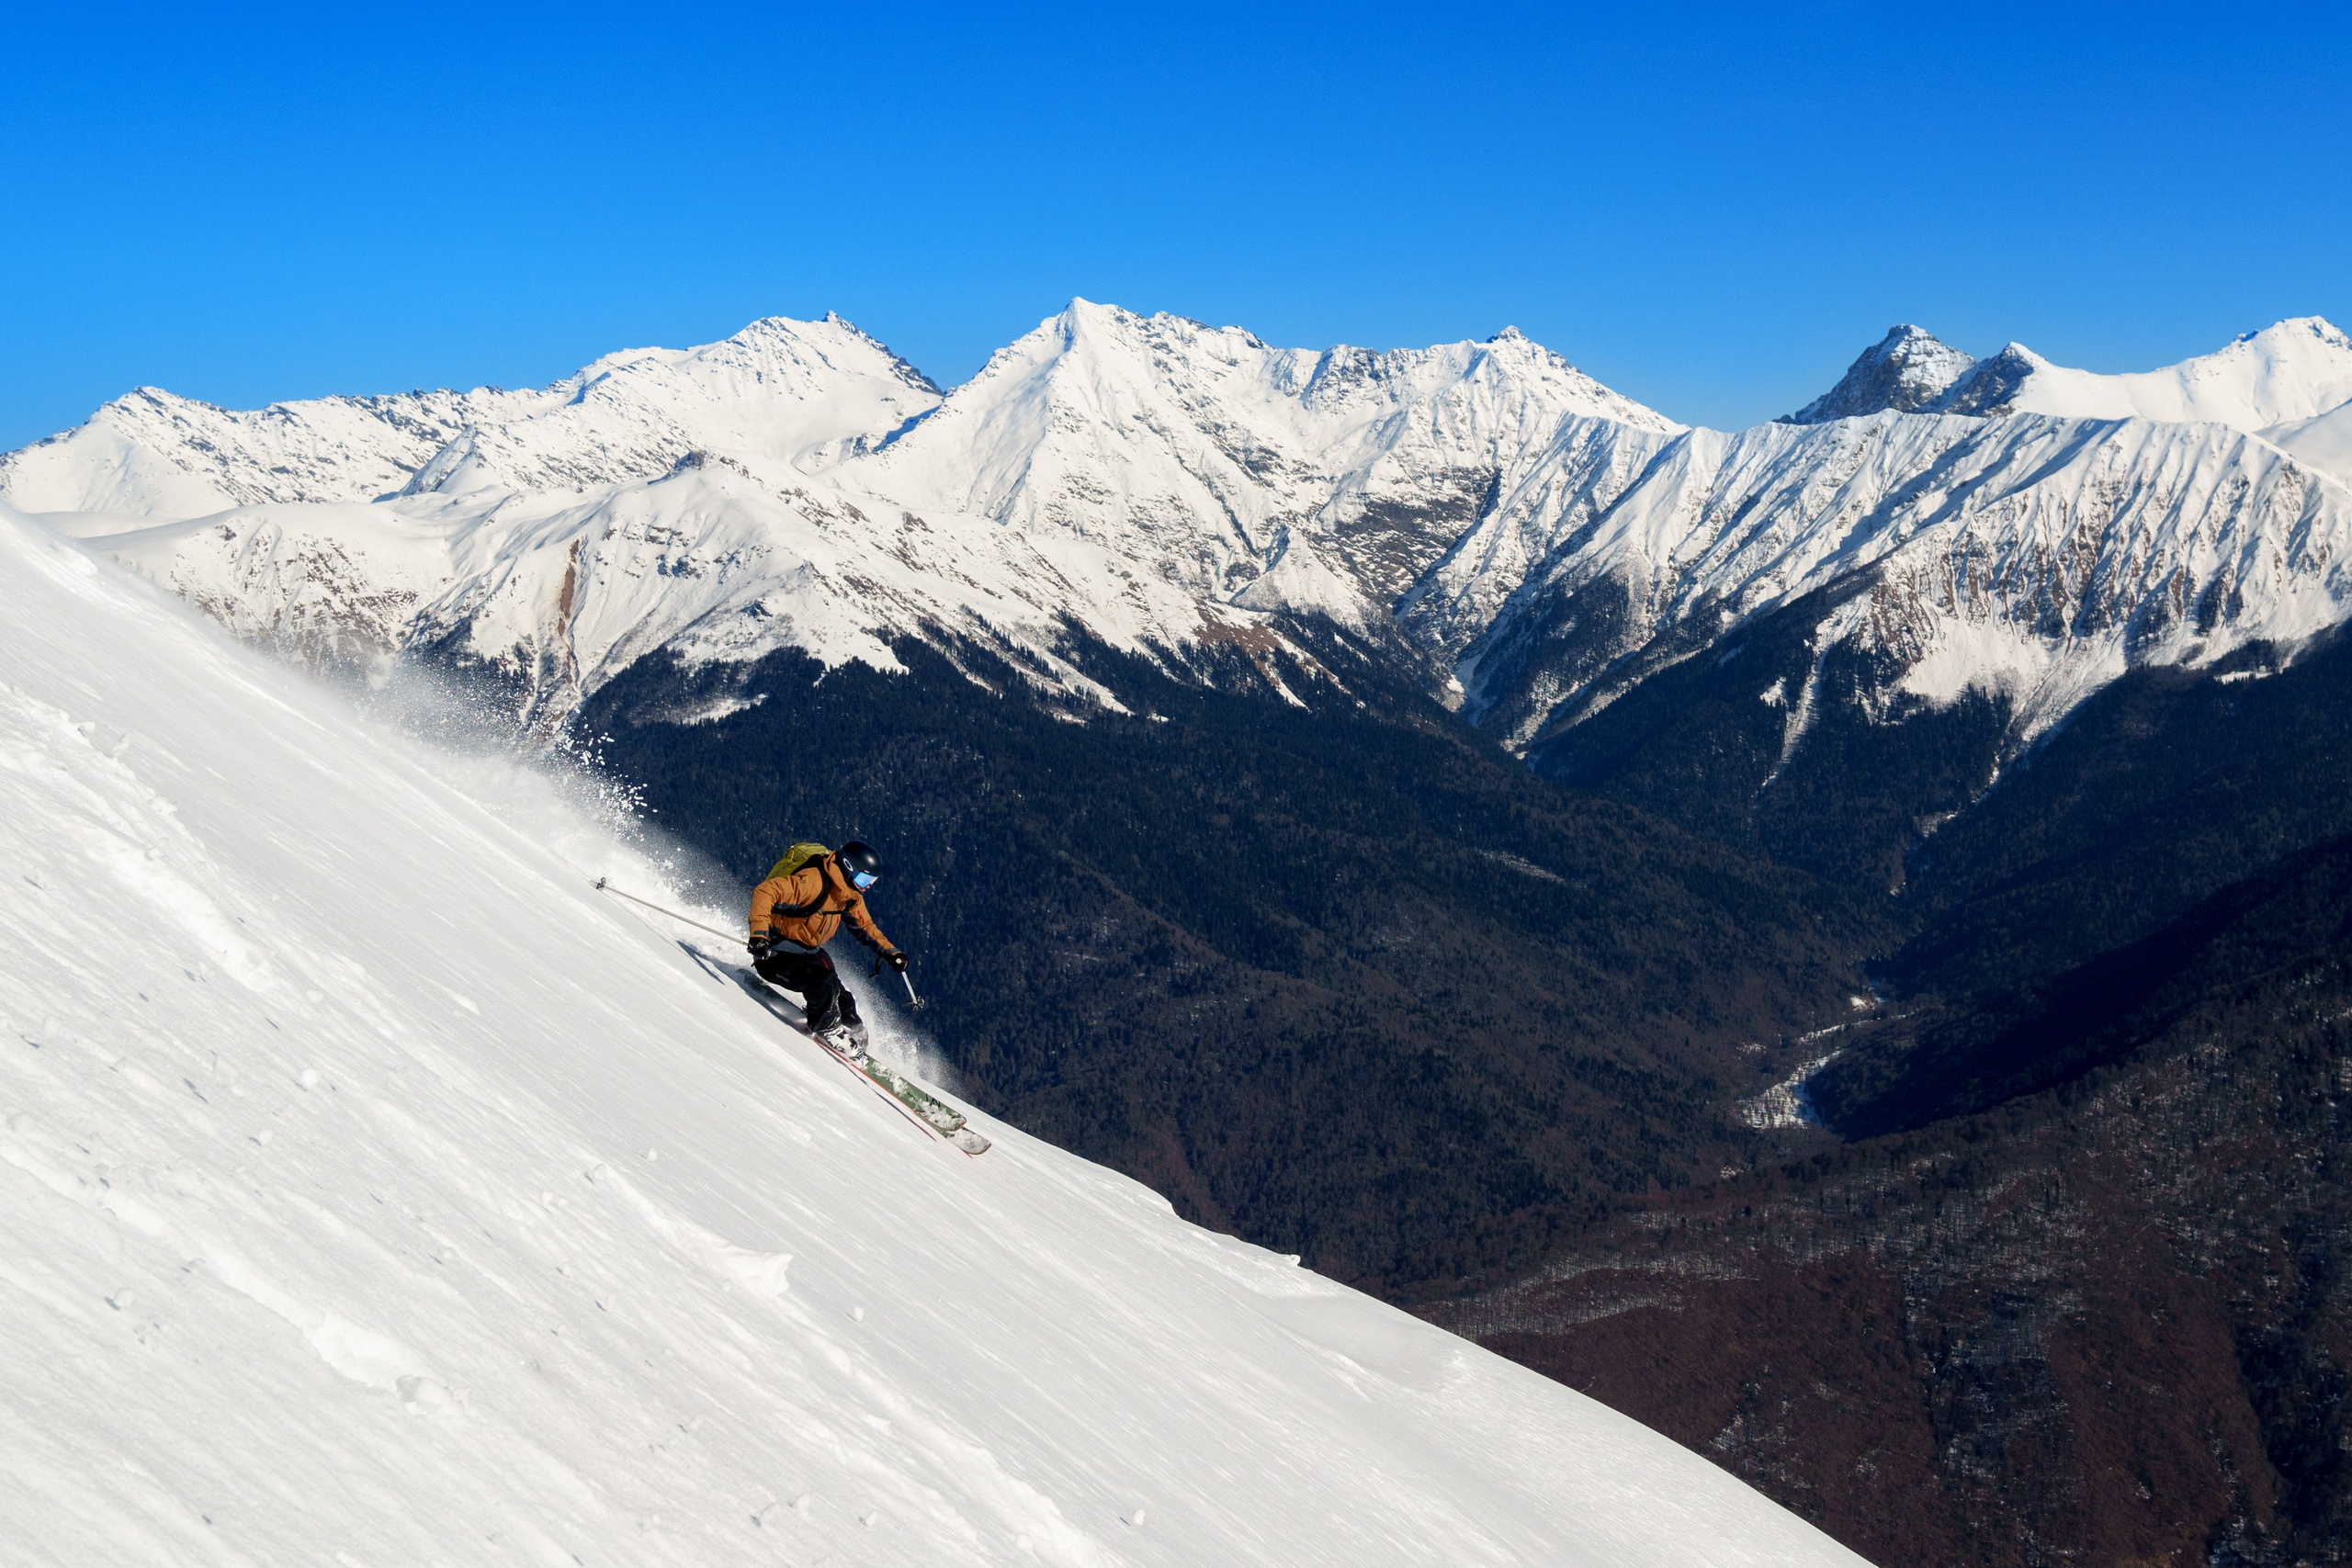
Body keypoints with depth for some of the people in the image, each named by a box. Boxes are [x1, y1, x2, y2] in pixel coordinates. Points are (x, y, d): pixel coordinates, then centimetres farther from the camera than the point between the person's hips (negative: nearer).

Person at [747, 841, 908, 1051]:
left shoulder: (851, 897, 1)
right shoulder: (813, 882, -29)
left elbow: (865, 926, 18)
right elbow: (764, 892, -36)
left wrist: (891, 953, 6)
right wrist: (759, 934, -46)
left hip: (809, 952, 9)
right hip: (776, 953, -9)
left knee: (841, 1000, 2)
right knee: (824, 983, -27)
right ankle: (827, 1029, -4)